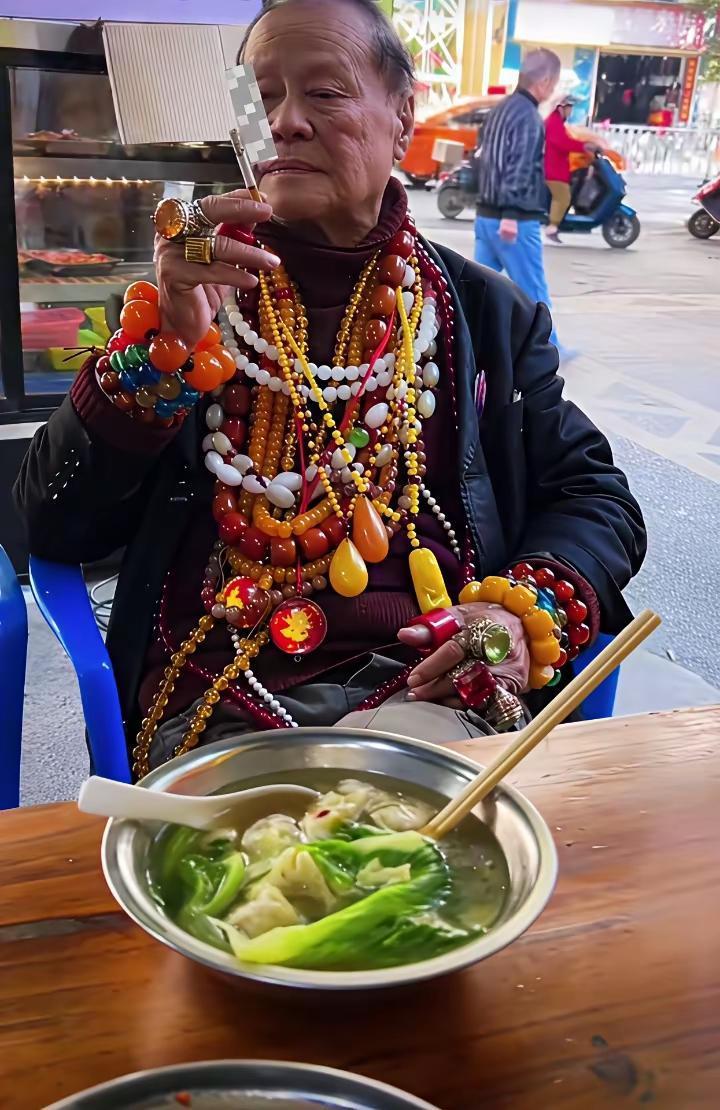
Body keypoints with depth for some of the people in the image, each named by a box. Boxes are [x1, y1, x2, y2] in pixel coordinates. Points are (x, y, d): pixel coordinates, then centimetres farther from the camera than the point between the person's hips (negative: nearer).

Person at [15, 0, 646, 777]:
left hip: (426, 685, 0)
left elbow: (595, 497, 13)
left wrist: (531, 611, -9)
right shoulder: (193, 294, 9)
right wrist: (164, 343, -12)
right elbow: (54, 529, 2)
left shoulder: (488, 313, 11)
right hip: (217, 702, 1)